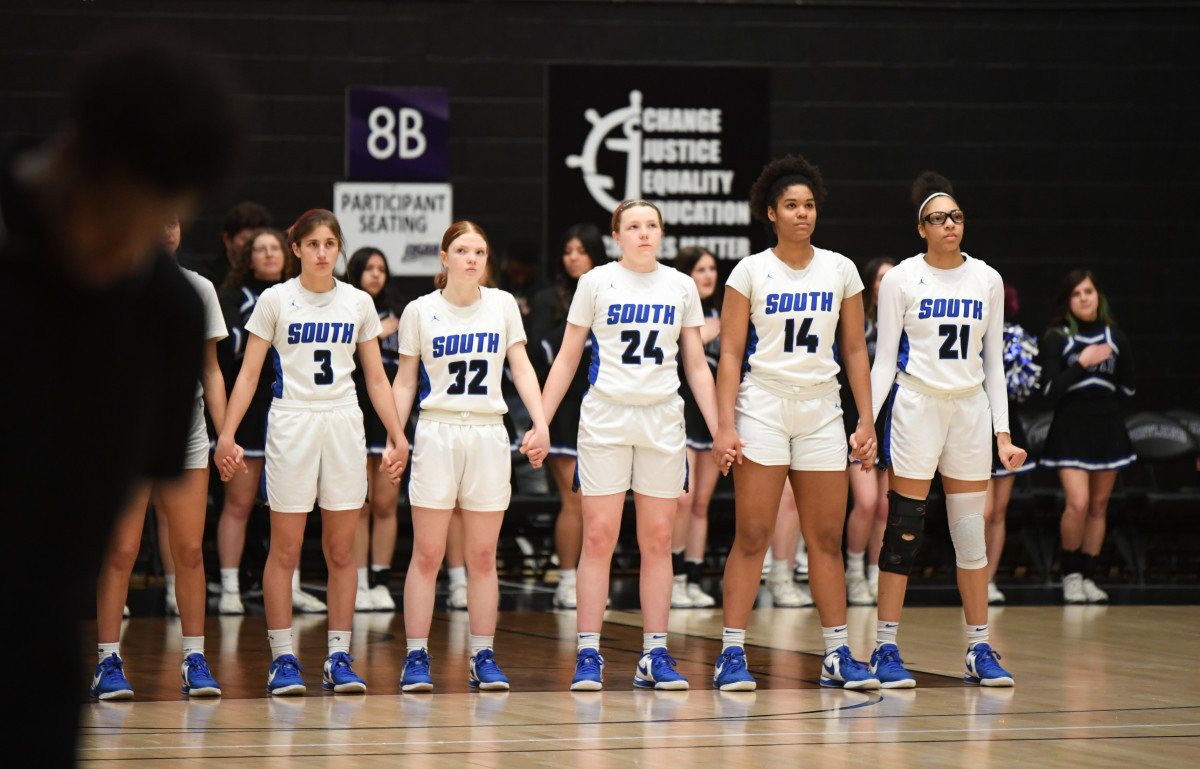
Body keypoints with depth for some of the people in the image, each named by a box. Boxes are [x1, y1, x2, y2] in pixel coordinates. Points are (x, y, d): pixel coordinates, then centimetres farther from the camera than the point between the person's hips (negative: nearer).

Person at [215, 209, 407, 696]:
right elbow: (249, 373, 1)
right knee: (285, 550, -2)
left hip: (344, 424, 3)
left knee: (342, 549, 2)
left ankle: (339, 657, 7)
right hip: (291, 423, -2)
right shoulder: (276, 300, 1)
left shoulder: (358, 303, 8)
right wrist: (227, 434, -7)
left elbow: (376, 378, 13)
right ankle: (282, 659, 2)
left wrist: (398, 437, 6)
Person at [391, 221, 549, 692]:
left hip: (489, 435, 2)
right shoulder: (420, 311, 2)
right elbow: (405, 381, 6)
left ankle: (483, 657, 9)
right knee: (427, 554, -3)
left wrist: (540, 424, -6)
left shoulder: (502, 304, 6)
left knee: (483, 555, 4)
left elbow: (521, 368, 6)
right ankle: (416, 657, 0)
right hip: (436, 433, -2)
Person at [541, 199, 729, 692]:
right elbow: (567, 359, 7)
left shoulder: (681, 286, 9)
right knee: (598, 538, -6)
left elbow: (696, 365, 12)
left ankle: (655, 656, 7)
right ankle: (588, 655, -3)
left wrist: (720, 428, 5)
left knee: (658, 540, 2)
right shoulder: (596, 283, 3)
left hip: (663, 421, 2)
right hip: (605, 421, -2)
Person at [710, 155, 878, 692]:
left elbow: (855, 350, 11)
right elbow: (730, 353, -3)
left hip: (821, 411, 3)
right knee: (752, 537, -7)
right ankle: (732, 654, -4)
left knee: (827, 539, 4)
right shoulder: (750, 272, -1)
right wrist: (725, 425, -12)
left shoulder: (840, 270, 8)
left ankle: (837, 656, 9)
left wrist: (867, 421, 5)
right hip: (762, 408, -3)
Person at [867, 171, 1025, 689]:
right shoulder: (900, 279, -1)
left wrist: (1003, 433, 8)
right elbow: (884, 358, 1)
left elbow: (993, 363, 12)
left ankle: (980, 651, 10)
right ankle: (886, 649, 0)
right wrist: (866, 423, -8)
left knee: (972, 534, 5)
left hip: (970, 410, 3)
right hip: (916, 407, -3)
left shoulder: (987, 280, 8)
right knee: (903, 530, -4)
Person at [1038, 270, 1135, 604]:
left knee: (1099, 505, 6)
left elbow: (1127, 387, 13)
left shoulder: (1115, 338, 7)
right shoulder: (1056, 338, -3)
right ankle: (1071, 573, 3)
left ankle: (1087, 576, 16)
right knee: (1078, 503, -16)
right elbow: (1050, 388, -12)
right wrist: (1082, 364, -18)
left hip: (1107, 428, 4)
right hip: (1070, 429, -4)